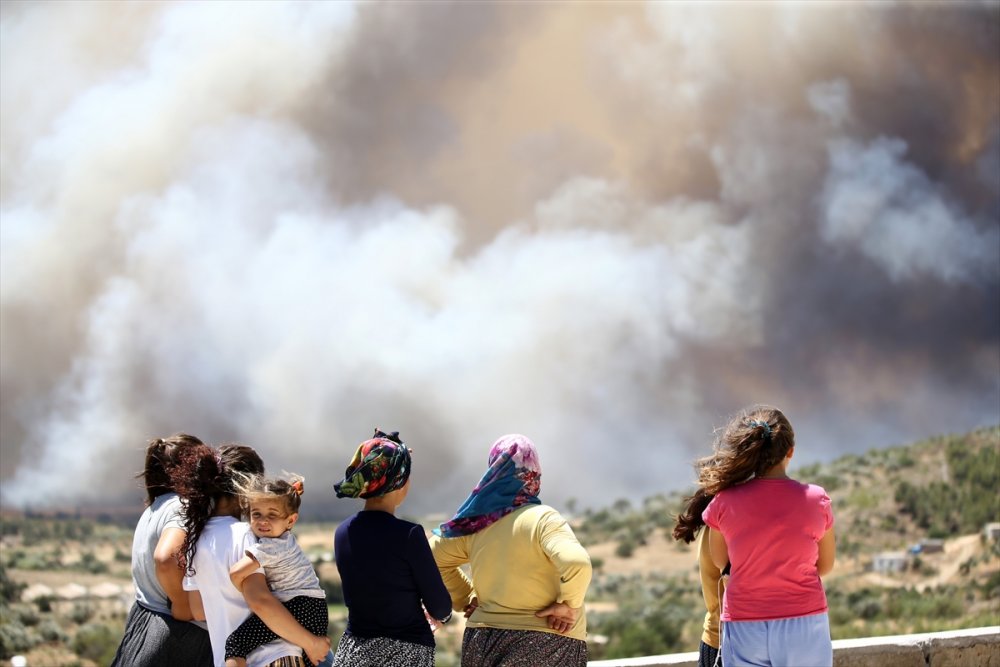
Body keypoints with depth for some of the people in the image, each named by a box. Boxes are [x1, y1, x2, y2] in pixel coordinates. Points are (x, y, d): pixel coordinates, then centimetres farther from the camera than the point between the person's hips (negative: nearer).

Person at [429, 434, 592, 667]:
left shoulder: (477, 524, 4)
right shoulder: (542, 519, -13)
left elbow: (435, 557, 14)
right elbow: (576, 562, -28)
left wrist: (466, 598, 14)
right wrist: (570, 604, -14)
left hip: (483, 643, 6)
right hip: (546, 646, -6)